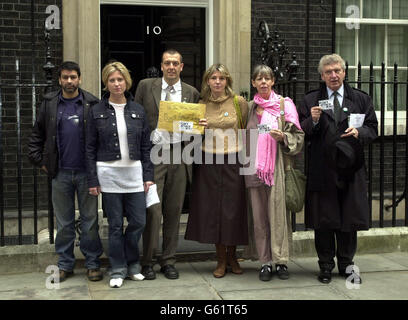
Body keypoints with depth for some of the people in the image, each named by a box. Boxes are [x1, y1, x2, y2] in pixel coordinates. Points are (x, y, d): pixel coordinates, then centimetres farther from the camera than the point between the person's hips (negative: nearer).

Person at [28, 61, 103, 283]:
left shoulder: (92, 104, 0)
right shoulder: (49, 104, 7)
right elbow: (36, 136, 14)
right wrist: (40, 161, 6)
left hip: (86, 172, -2)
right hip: (60, 173, 2)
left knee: (90, 220, 4)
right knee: (64, 222, 9)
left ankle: (92, 264, 15)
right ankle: (65, 265, 19)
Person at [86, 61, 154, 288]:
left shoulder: (137, 110, 6)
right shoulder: (97, 111, 1)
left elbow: (146, 146, 8)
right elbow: (90, 148, 1)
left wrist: (148, 175, 2)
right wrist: (93, 180, -4)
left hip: (134, 173, 2)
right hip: (108, 174, -2)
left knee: (138, 222, 3)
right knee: (115, 225, 4)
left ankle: (131, 264, 24)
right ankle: (118, 269, 17)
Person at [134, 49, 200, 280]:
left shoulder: (192, 93, 10)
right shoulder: (146, 86, 6)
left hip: (179, 156, 2)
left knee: (174, 211, 6)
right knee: (153, 209, -6)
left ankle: (169, 261, 18)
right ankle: (148, 261, 8)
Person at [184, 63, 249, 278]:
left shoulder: (239, 102, 0)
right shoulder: (201, 105, 7)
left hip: (232, 161, -2)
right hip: (208, 162, 2)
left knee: (233, 208, 1)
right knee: (212, 209, 4)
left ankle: (232, 255, 21)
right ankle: (221, 259, 17)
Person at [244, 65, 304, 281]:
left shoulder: (284, 104, 2)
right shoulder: (249, 107, 14)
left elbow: (297, 136, -1)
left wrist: (282, 137, -17)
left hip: (276, 167, -3)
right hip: (255, 167, 4)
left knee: (278, 213, -4)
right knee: (259, 215, 4)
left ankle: (281, 260, 5)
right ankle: (265, 262, 10)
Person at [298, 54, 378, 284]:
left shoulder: (361, 99, 11)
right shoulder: (311, 100, 7)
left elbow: (373, 128, 8)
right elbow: (302, 134, 4)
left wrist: (359, 132, -12)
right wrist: (313, 121, -16)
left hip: (351, 169, 1)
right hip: (322, 169, -1)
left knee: (350, 219, 7)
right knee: (323, 221, 4)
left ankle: (346, 265, 22)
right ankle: (326, 266, 17)